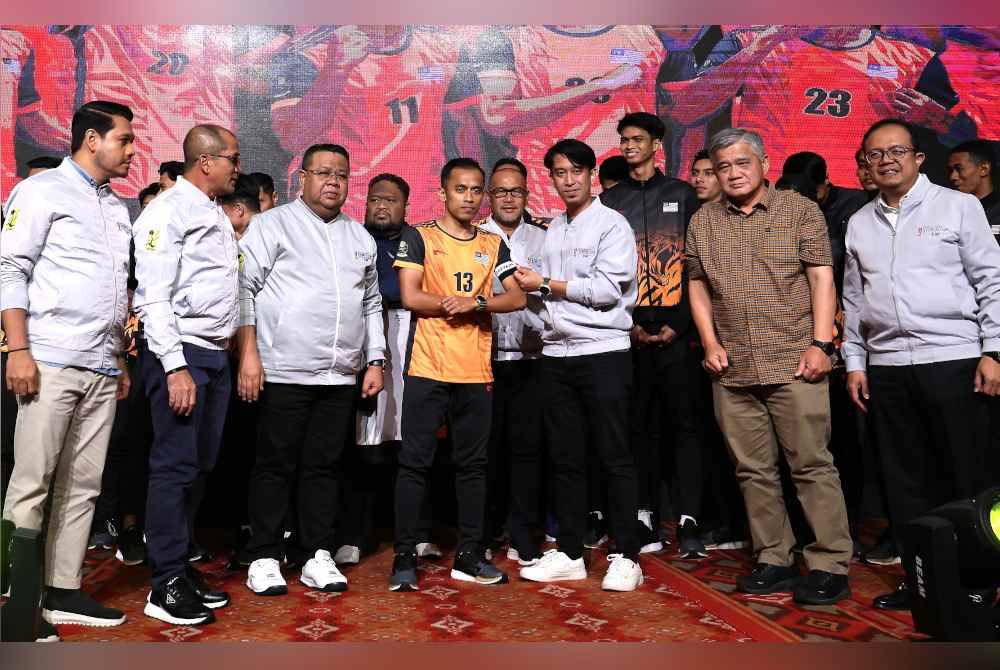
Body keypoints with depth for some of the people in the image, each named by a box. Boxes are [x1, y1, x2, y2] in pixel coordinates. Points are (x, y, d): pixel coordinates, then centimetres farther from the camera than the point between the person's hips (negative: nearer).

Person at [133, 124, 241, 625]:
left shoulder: (217, 215, 18)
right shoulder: (168, 211, -7)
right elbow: (154, 296, -14)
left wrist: (229, 350, 13)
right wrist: (175, 367, -19)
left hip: (216, 355, 8)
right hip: (180, 353, -8)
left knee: (200, 467, 12)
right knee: (175, 467, -4)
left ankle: (181, 565, 23)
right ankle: (165, 586, 6)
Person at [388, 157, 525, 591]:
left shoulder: (493, 245, 14)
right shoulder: (419, 237, 3)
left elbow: (516, 298, 5)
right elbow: (410, 297, -7)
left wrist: (475, 301, -11)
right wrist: (465, 305, -5)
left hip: (476, 371, 4)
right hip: (427, 369, -3)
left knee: (473, 463, 9)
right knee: (414, 461, -1)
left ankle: (469, 555, 19)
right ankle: (404, 556, 9)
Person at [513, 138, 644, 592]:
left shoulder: (612, 224, -3)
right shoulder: (552, 230, 16)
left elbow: (607, 289, -14)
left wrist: (546, 284, -8)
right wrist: (533, 287, -1)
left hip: (603, 353, -6)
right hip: (556, 354, 6)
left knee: (614, 458, -1)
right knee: (565, 459, 10)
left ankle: (626, 557, 10)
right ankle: (569, 553, 20)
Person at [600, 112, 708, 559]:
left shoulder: (682, 195, 9)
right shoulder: (610, 201, 12)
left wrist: (680, 323, -8)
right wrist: (627, 323, -4)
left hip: (675, 325, -1)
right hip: (630, 328, 1)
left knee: (684, 421, -3)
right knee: (641, 424, 5)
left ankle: (688, 520, 1)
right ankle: (646, 518, 12)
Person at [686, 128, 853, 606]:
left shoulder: (800, 211, 4)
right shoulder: (702, 222, 13)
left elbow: (821, 278, -1)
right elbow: (698, 286, 14)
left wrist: (820, 343, -10)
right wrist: (710, 342, 2)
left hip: (794, 363, -3)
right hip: (731, 368, 4)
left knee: (812, 464, -2)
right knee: (753, 469, 9)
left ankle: (829, 566, 8)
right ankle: (774, 561, 20)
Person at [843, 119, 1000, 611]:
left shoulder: (958, 205, 3)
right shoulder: (860, 223, 13)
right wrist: (854, 362, 11)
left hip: (954, 359, -3)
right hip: (886, 367, 4)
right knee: (905, 479, 8)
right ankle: (919, 578, 19)